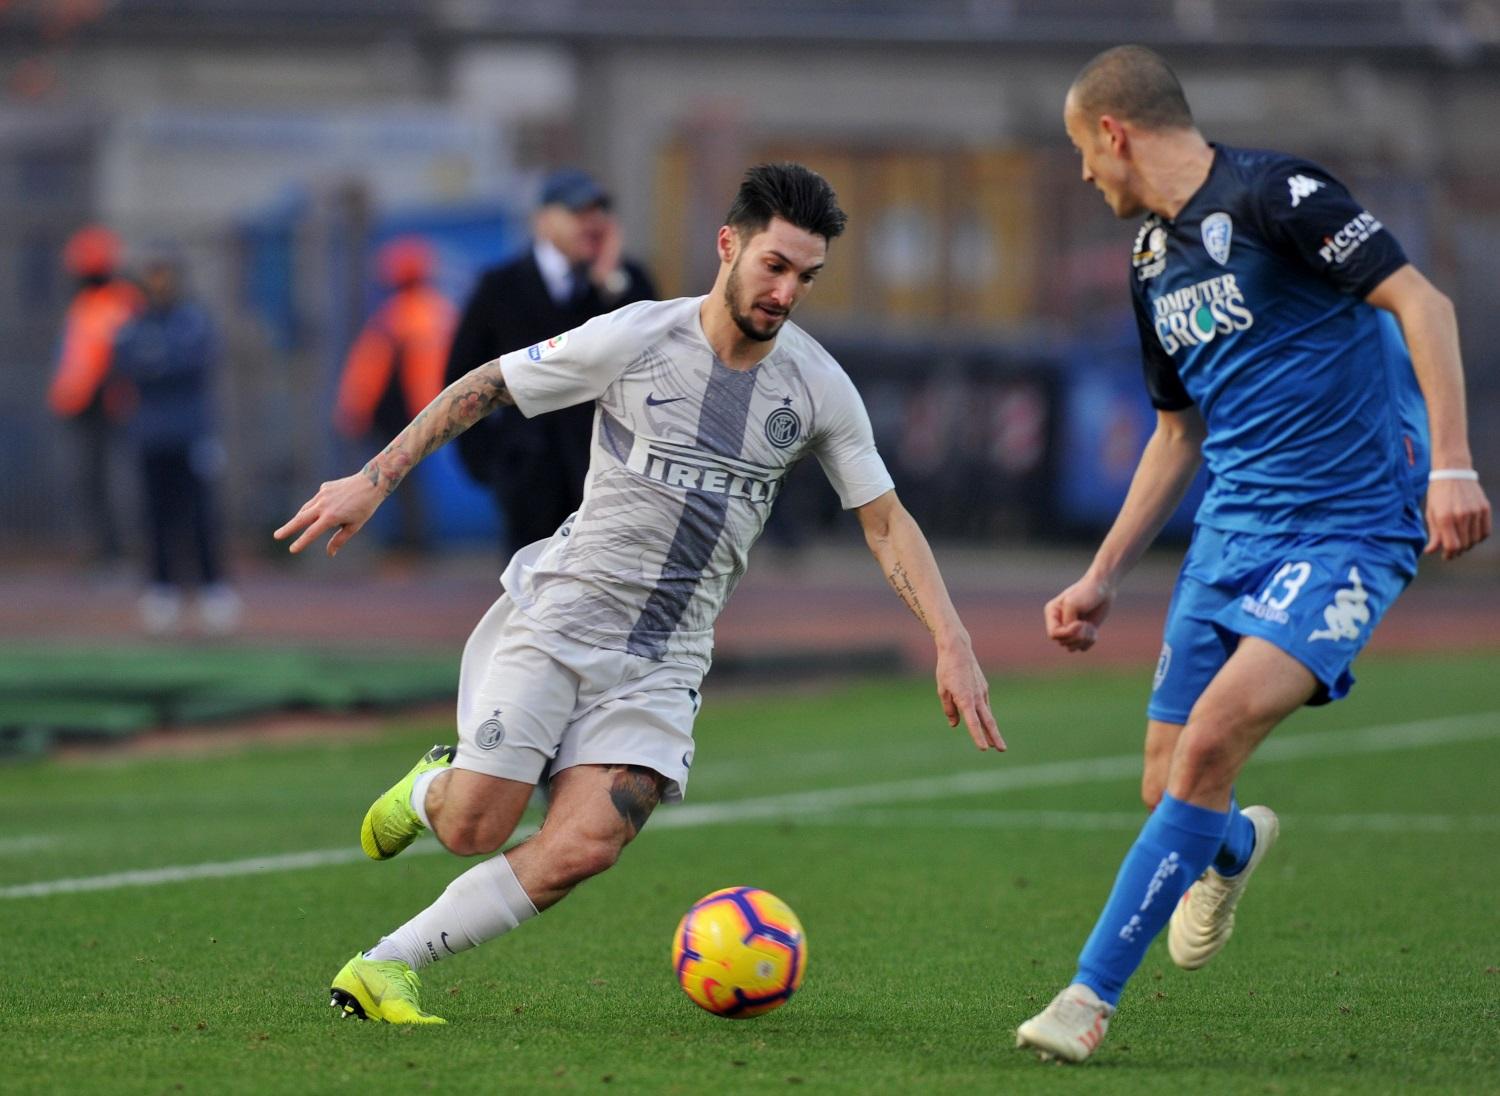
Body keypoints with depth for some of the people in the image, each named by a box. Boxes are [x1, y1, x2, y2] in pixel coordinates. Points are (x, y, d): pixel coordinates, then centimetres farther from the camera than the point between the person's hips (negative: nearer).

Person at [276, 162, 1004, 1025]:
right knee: (473, 828, -11)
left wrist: (954, 646, -5)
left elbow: (887, 520, 5)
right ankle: (431, 787, 28)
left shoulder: (819, 387, -1)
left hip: (667, 656, 2)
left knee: (586, 847, -18)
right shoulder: (635, 339, -10)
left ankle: (385, 968, -8)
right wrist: (374, 482, -3)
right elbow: (484, 389, 0)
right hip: (557, 620, -2)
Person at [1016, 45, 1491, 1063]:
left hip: (1350, 529, -8)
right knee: (1171, 791, 5)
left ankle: (1093, 993, -18)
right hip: (1231, 532, 8)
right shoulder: (1155, 260, 15)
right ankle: (1237, 848, 43)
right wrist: (1103, 579, 22)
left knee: (1214, 735, -24)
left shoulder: (1273, 194, -11)